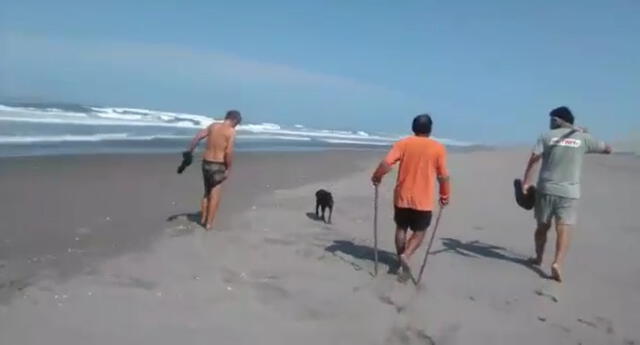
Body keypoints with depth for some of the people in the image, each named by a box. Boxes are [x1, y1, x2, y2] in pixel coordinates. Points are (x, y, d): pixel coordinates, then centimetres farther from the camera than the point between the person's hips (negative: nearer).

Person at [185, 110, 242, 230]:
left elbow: (197, 137, 1)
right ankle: (209, 223, 12)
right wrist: (228, 169, -9)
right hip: (218, 165, -6)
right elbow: (229, 152, -18)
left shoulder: (213, 126, 6)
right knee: (215, 195, 7)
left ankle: (203, 219, 31)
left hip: (206, 163, 6)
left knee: (207, 192, 22)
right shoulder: (231, 131, -10)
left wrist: (189, 151, 6)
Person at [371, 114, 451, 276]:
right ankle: (406, 255, -8)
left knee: (401, 228, 19)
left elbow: (386, 163, -14)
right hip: (423, 200, -1)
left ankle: (401, 257, 27)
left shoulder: (403, 144, -3)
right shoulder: (438, 148, -5)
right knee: (419, 232, 13)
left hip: (402, 197, 2)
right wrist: (445, 195, 10)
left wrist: (376, 177, 3)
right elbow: (443, 176, -3)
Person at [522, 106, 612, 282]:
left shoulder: (547, 136, 1)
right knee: (564, 230, -4)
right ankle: (557, 263, -21)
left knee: (543, 226, 16)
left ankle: (538, 258, 32)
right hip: (569, 192, -1)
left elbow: (533, 159, -11)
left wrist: (526, 181, -12)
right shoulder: (583, 138, 4)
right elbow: (608, 149, 18)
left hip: (545, 189, 1)